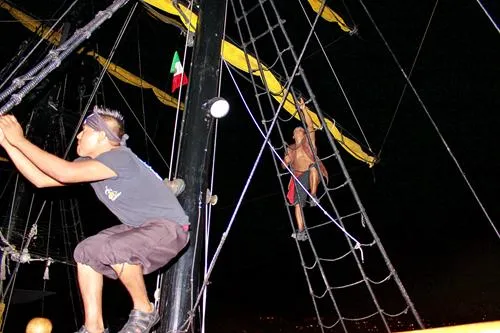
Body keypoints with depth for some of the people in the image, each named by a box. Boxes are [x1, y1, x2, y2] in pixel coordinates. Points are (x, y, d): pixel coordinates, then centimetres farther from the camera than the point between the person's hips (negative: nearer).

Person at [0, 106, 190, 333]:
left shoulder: (120, 157, -23)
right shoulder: (89, 163, 5)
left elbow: (65, 173, -32)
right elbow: (41, 179, 3)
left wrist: (20, 140, -21)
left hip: (169, 227, -9)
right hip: (140, 227, 9)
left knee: (112, 249, -31)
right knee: (86, 252, 1)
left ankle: (144, 311, -6)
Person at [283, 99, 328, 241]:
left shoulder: (309, 141, 12)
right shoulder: (290, 149, 19)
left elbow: (310, 125, -3)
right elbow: (284, 165, 18)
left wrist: (303, 109, -10)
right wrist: (287, 160, -6)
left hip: (313, 173, -3)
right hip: (300, 177, 3)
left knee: (313, 167, -39)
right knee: (297, 203, -10)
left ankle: (313, 196, -30)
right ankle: (301, 231, -8)